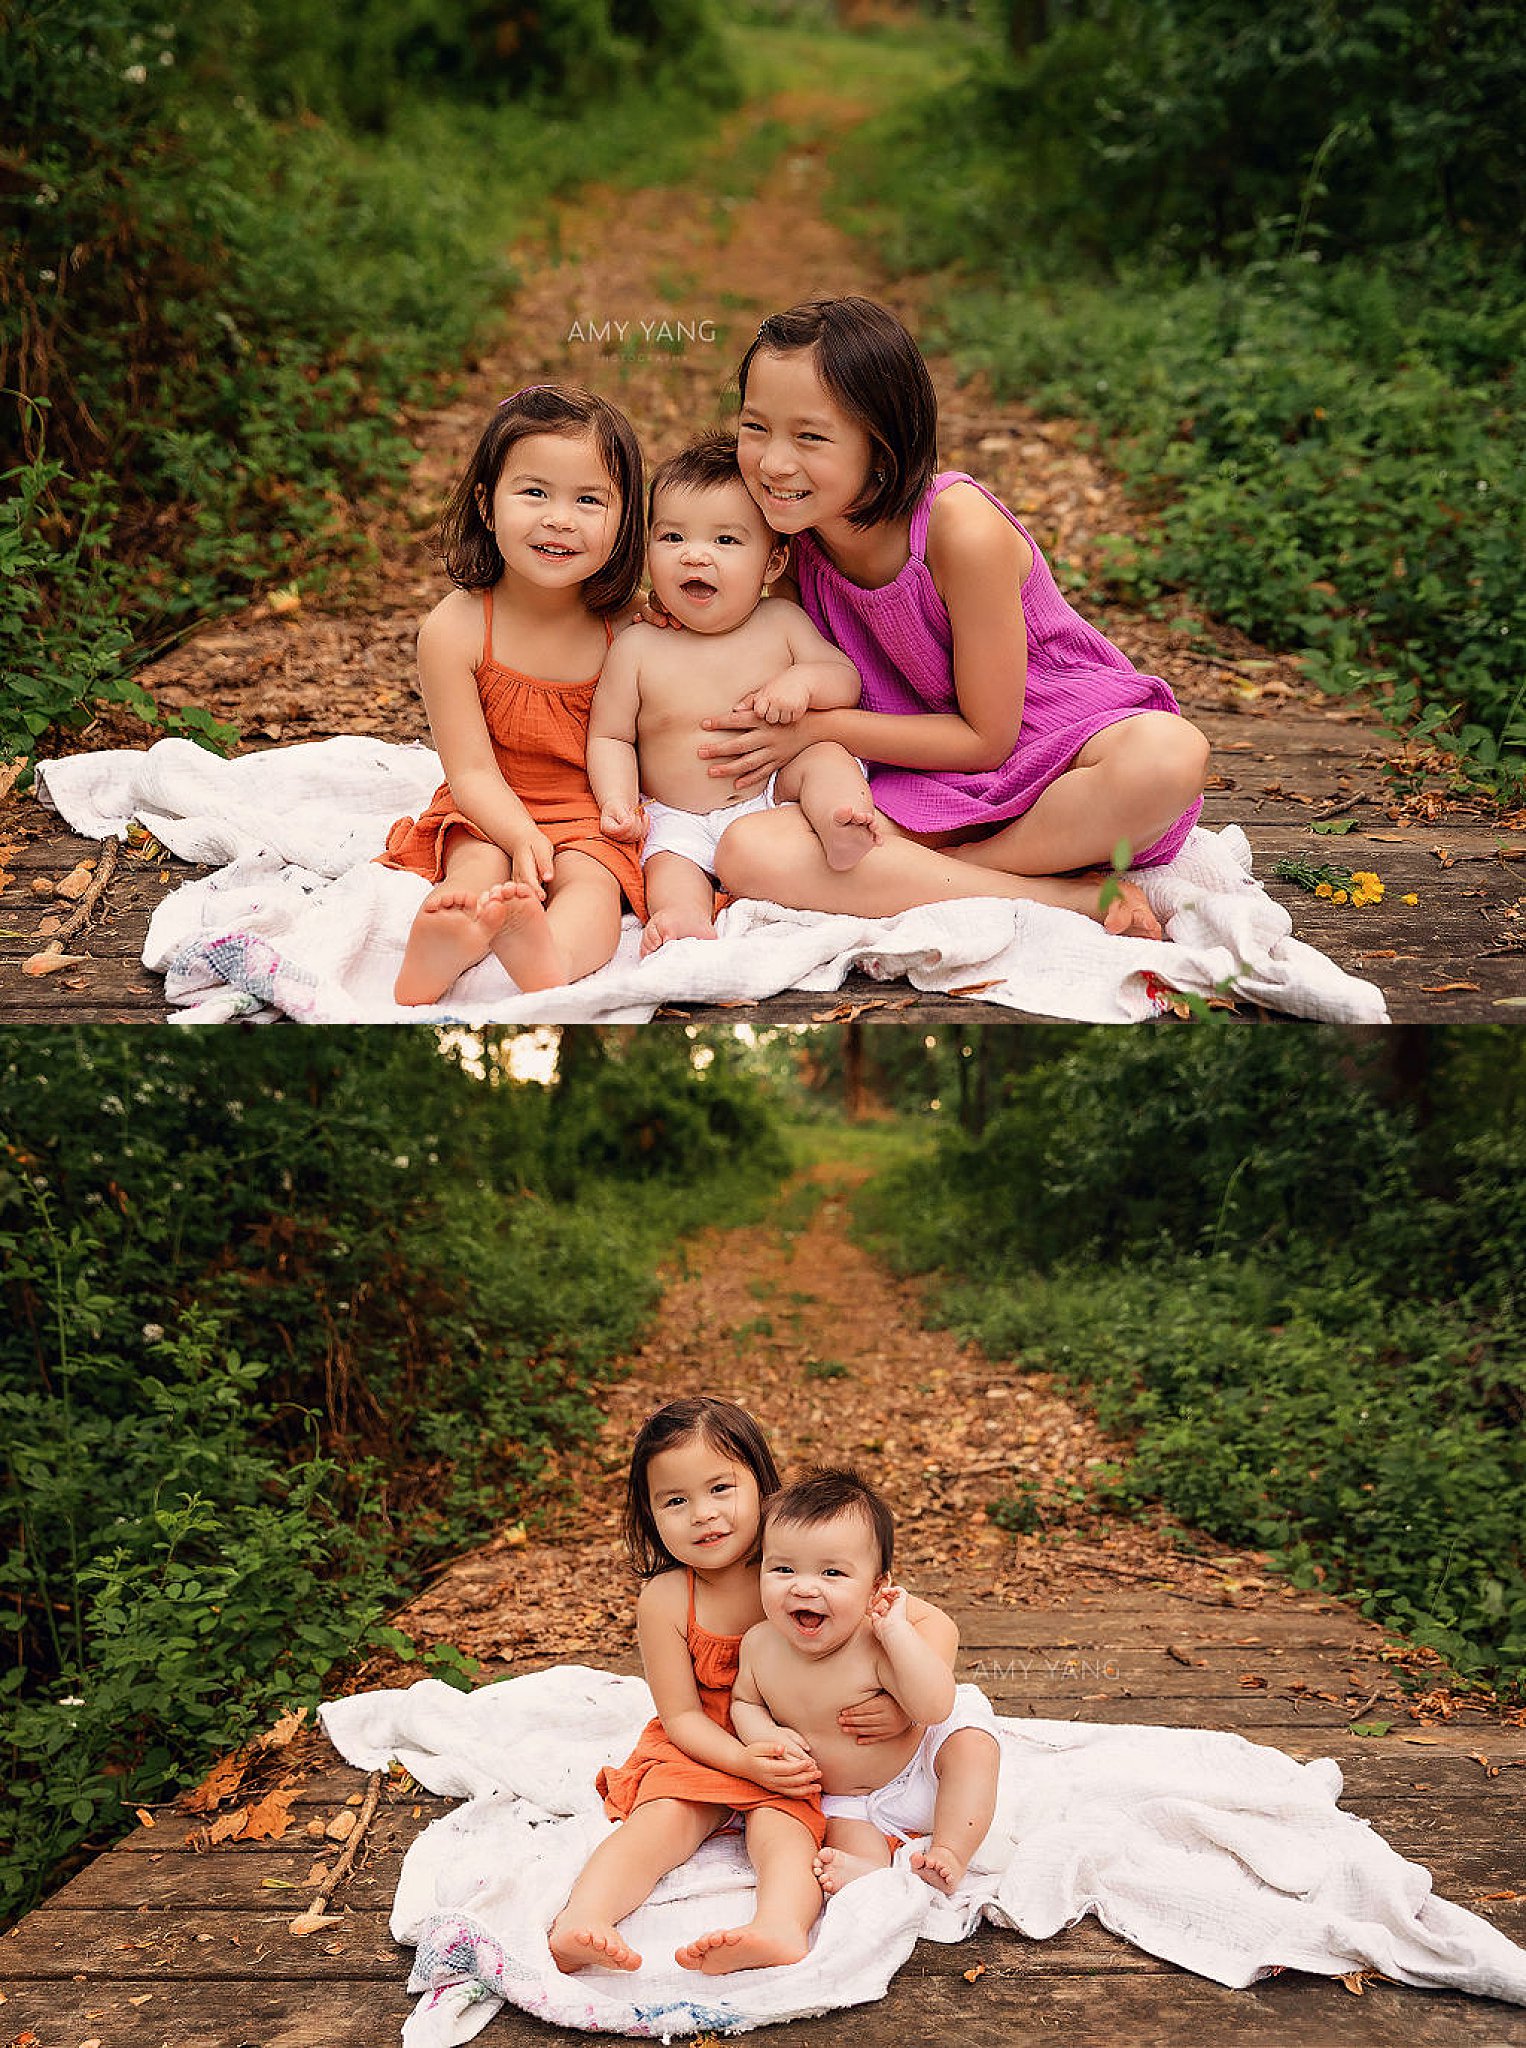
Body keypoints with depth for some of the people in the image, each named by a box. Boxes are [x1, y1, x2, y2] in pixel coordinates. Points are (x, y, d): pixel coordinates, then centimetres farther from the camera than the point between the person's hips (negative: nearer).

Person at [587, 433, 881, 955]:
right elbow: (610, 737, 1)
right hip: (680, 820, 0)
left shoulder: (781, 623, -1)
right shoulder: (637, 647, -4)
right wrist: (617, 800, -17)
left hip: (775, 792, 0)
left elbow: (848, 678, 1)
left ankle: (842, 827, -48)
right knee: (669, 867, -25)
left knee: (826, 755, -24)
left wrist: (804, 681, -22)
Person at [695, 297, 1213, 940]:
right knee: (749, 851, -27)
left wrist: (819, 727, -17)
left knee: (1170, 752, -39)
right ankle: (1073, 898, -24)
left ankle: (949, 868, -18)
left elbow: (987, 737, -16)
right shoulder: (793, 533, -6)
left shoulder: (962, 530, -22)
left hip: (1056, 744, -4)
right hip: (929, 783, 4)